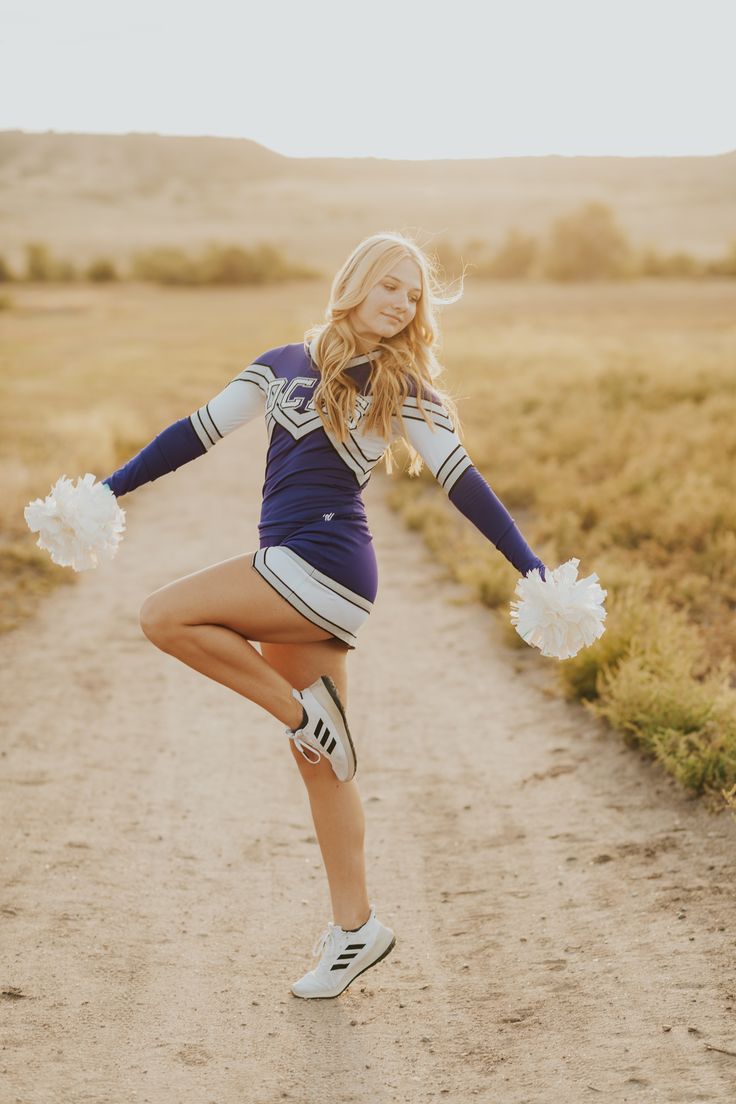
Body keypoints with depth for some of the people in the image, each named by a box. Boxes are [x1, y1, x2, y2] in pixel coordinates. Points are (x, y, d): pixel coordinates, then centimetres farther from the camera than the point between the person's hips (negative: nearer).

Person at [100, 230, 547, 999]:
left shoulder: (402, 386, 1)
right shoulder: (284, 365, 14)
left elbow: (461, 479, -1)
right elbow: (199, 430, 15)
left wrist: (529, 566, -6)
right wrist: (110, 488, 13)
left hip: (325, 566, -6)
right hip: (291, 580, 6)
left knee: (164, 616, -16)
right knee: (317, 760, 9)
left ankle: (303, 710, -4)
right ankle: (355, 928, 18)